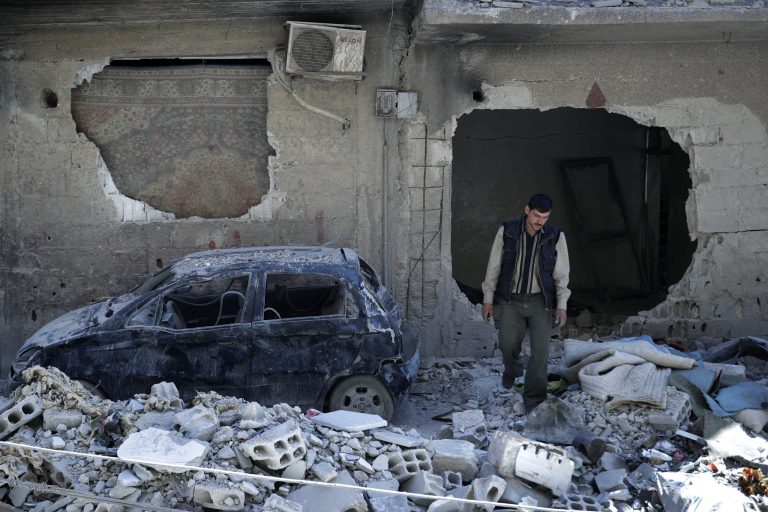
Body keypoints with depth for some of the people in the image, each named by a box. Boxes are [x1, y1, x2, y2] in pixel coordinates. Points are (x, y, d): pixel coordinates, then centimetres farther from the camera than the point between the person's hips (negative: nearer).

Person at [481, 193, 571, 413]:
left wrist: (561, 304, -4)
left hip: (540, 300, 0)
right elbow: (494, 266, 3)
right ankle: (513, 370, 38)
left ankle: (533, 400, 3)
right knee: (507, 344, 2)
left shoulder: (556, 237, -3)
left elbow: (561, 274, 3)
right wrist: (488, 298, 3)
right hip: (511, 299, 0)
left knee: (541, 350, -7)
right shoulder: (507, 232, -4)